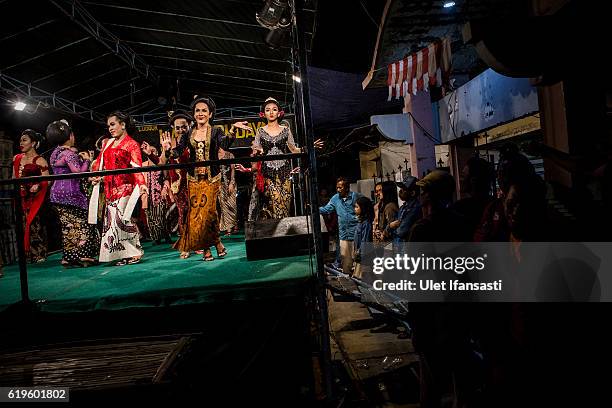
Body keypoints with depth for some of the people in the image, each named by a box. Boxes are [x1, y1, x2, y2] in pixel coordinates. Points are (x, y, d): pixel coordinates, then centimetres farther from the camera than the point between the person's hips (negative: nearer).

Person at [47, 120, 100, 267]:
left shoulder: (55, 153, 15)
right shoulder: (69, 153, -12)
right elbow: (79, 172, -19)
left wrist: (76, 157, 18)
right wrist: (86, 160, -4)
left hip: (57, 193, 8)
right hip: (70, 193, -8)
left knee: (68, 226, 10)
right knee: (82, 224, -2)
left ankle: (69, 258, 12)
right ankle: (84, 255, -5)